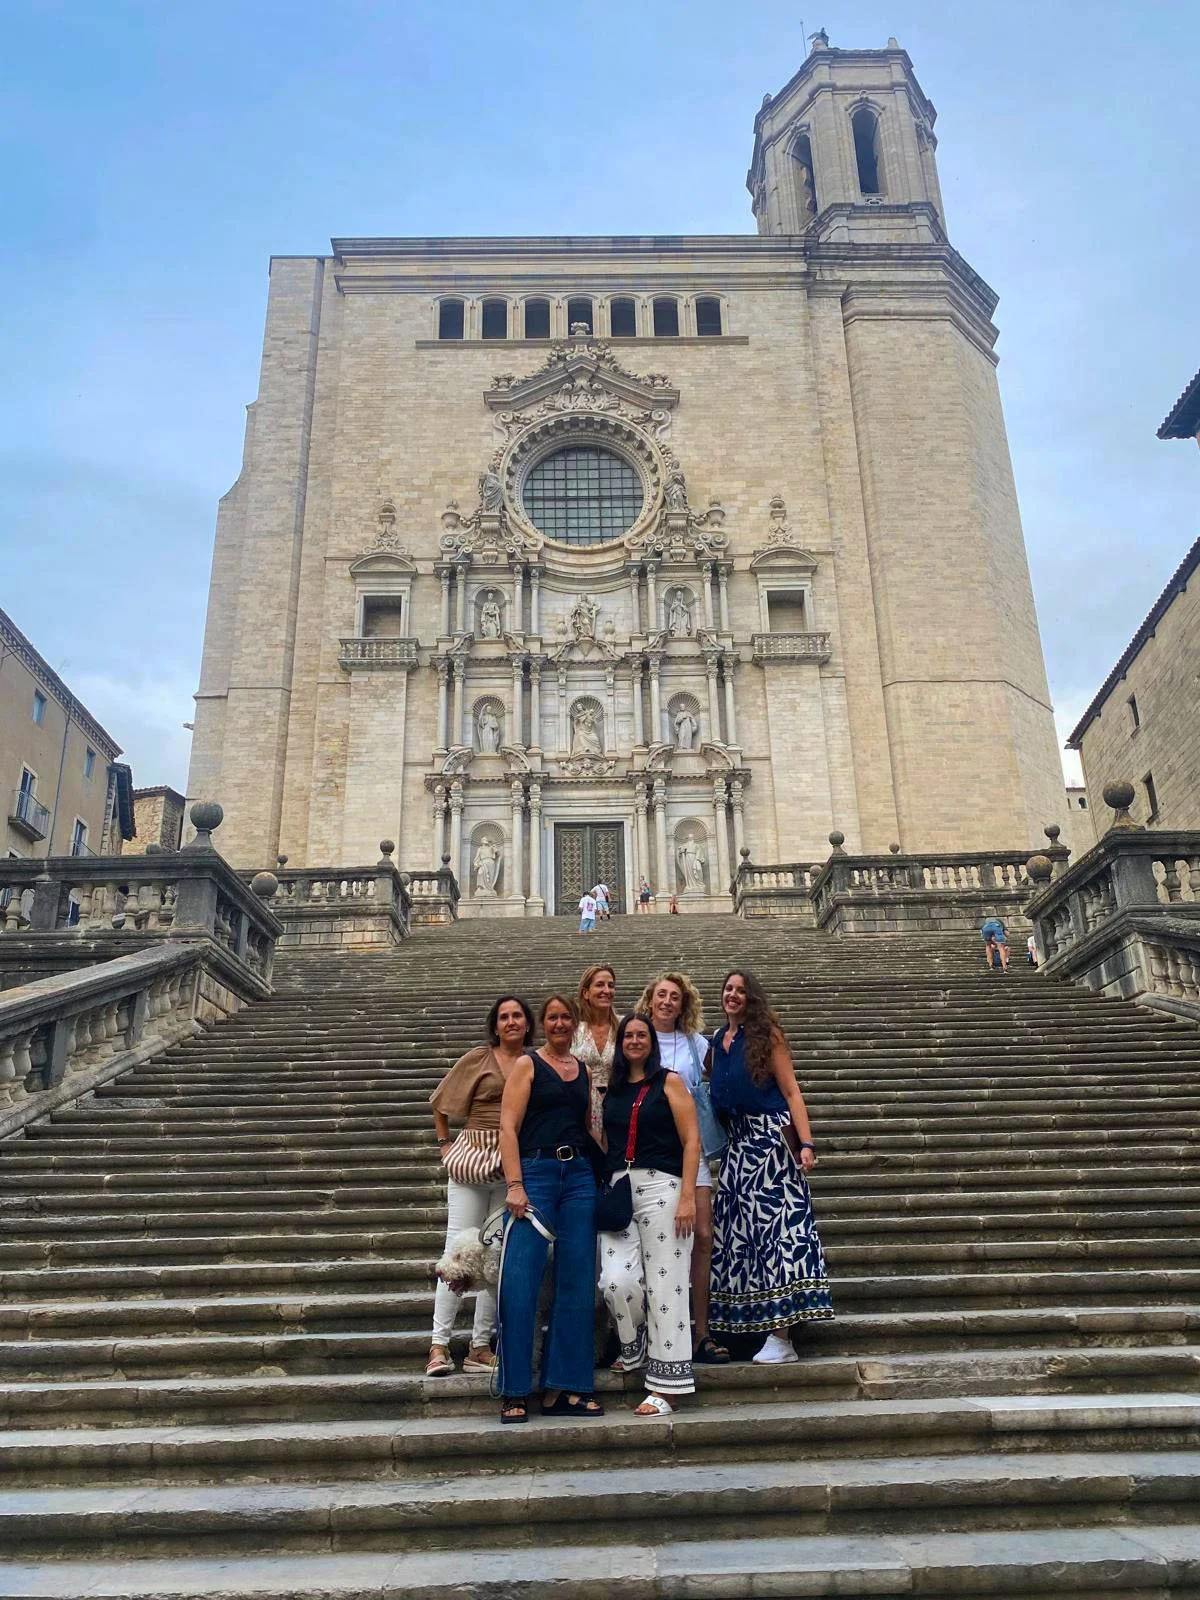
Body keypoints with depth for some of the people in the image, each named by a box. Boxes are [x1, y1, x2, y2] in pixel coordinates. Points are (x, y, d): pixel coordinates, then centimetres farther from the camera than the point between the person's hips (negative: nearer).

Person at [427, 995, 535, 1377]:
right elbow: (440, 1104, 9)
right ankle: (439, 1345, 4)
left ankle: (480, 1347, 17)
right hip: (472, 1160, -2)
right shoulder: (477, 1059, 0)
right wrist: (444, 1144, 3)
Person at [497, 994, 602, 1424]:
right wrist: (514, 1185, -16)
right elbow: (508, 1127, -6)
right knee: (520, 1283, -7)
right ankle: (515, 1393, 4)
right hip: (536, 1173, -5)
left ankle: (563, 1388, 14)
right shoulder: (528, 1065, 1)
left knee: (576, 1284, 5)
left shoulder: (584, 1070, 16)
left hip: (580, 1177, 5)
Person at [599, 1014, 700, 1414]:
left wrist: (688, 1197, -10)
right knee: (616, 1280, -9)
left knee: (665, 1286, -3)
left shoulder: (669, 1082, 4)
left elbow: (691, 1140, -2)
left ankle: (664, 1386, 6)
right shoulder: (610, 1088, 15)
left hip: (660, 1187, -3)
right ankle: (633, 1348, 21)